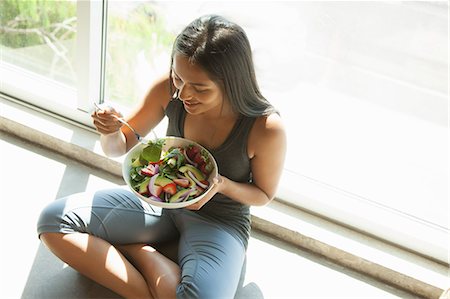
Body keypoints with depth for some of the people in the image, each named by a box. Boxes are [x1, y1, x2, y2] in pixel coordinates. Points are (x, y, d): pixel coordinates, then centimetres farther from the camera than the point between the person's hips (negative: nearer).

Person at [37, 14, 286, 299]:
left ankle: (135, 249, -9)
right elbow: (120, 147, 0)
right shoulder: (168, 90, -16)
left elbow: (264, 194, -5)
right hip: (161, 200, 4)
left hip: (221, 220, -4)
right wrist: (111, 131, -24)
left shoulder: (266, 128, -25)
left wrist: (222, 184, -26)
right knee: (53, 219, -13)